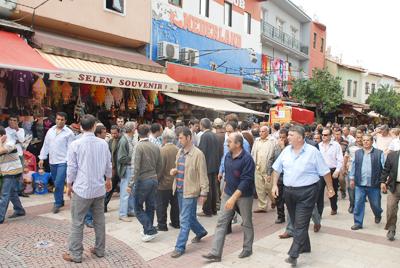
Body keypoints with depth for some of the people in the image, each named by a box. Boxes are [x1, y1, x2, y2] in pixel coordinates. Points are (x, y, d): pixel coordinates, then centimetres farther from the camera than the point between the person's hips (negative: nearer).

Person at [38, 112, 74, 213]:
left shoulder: (69, 133, -8)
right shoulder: (50, 131, 8)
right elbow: (46, 145, 13)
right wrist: (42, 158, 10)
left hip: (63, 161, -6)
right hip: (52, 161, 6)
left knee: (58, 183, -11)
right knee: (56, 183, 15)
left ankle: (57, 204, 3)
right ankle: (61, 201, 30)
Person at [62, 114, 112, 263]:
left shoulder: (75, 144, -12)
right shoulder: (103, 143, -1)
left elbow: (71, 167, -7)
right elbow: (108, 165, 8)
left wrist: (69, 185, 8)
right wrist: (108, 180, 25)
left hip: (82, 189, -4)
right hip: (99, 188, 4)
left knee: (77, 223, 6)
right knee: (99, 220, 14)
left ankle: (75, 254, 13)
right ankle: (100, 249, 25)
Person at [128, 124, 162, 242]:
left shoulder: (139, 146, -13)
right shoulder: (155, 147, 4)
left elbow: (137, 167, -19)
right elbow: (160, 166, 9)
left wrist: (131, 184, -15)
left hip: (142, 180, -6)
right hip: (154, 180, 6)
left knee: (138, 208, 6)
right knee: (150, 207, 14)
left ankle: (150, 230, -1)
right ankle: (148, 231, 23)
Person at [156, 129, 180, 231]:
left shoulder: (162, 150, -18)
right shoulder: (178, 150, -1)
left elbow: (160, 168, -18)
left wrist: (156, 180, -6)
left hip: (164, 182, -6)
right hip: (176, 182, 6)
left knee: (161, 205, 5)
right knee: (175, 203, 16)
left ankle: (162, 225, 12)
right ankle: (176, 223, 26)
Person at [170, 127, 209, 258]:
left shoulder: (197, 154, -14)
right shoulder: (180, 152, 8)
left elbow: (203, 175, -13)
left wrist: (203, 193, -14)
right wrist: (173, 171, -1)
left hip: (190, 191, -8)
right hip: (179, 190, 8)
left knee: (185, 220, -3)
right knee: (189, 217, 21)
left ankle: (180, 247, 6)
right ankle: (201, 232, 44)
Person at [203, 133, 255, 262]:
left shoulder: (247, 158, -19)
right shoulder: (228, 156, 3)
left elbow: (246, 181, -24)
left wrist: (233, 198, -27)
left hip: (244, 195, -6)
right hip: (228, 194, 6)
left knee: (247, 223, 12)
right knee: (221, 222, 2)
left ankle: (248, 249, 31)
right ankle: (215, 253, 5)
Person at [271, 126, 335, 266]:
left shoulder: (313, 152, -10)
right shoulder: (286, 151, 3)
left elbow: (325, 171, -3)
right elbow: (277, 169, 10)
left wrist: (330, 188, 1)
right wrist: (275, 185, 4)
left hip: (307, 192, -5)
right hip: (288, 191, 6)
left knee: (301, 224, -6)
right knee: (296, 222, 16)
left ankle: (293, 254, -4)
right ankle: (304, 246, 34)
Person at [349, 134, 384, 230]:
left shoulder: (379, 153, -3)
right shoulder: (357, 153, 6)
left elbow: (384, 167, -2)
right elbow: (353, 166, 11)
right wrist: (352, 178, 10)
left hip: (374, 185, -1)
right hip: (360, 184, 2)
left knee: (375, 204, 13)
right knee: (358, 204, 1)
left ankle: (378, 215, 44)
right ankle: (358, 223, 12)